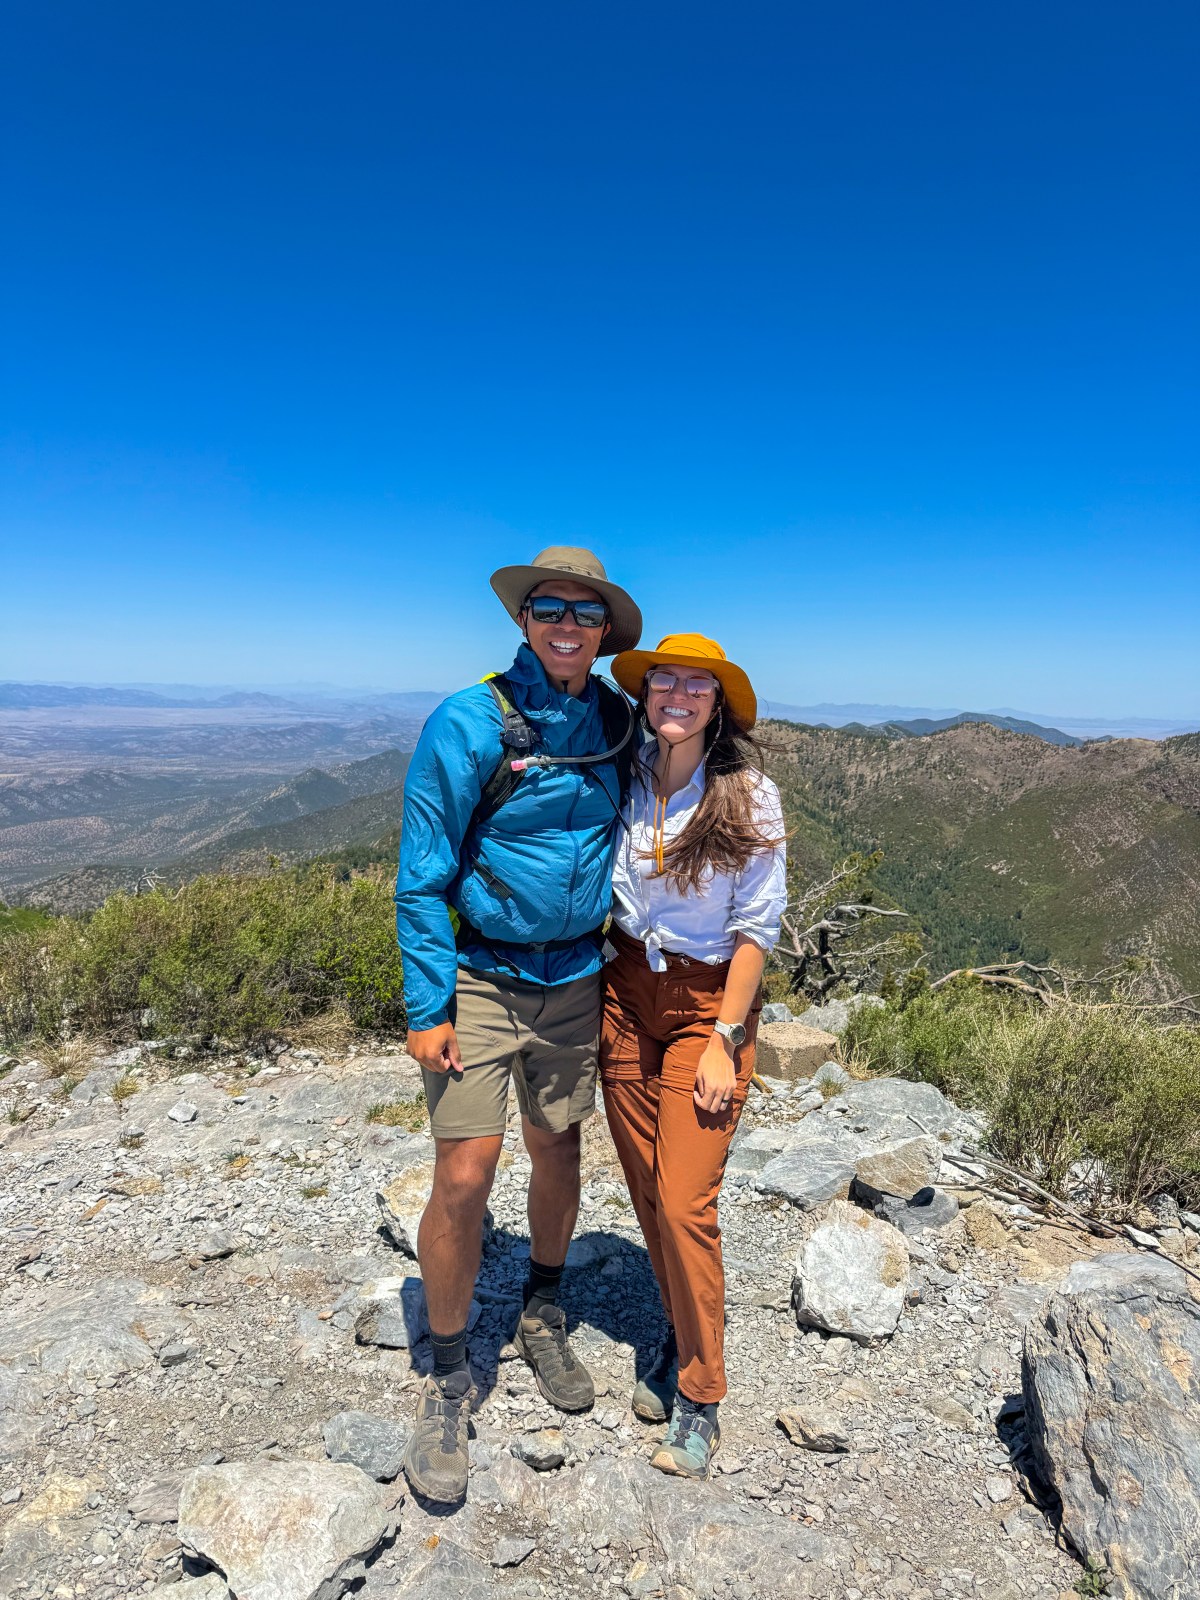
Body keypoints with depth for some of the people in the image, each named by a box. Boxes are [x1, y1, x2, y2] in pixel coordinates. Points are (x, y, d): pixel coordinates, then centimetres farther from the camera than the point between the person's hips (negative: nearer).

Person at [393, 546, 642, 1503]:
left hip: (574, 980, 4)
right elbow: (423, 873, -11)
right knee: (465, 1176, -3)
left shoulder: (616, 721, 1)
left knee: (558, 1151, 16)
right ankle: (448, 1383, 22)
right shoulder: (470, 724, -13)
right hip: (479, 979, -4)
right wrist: (427, 1005, -13)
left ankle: (543, 1318, 43)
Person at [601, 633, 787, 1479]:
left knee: (685, 1202, -3)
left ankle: (700, 1395, 19)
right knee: (646, 1189, 13)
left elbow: (758, 925, -10)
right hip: (627, 996, 4)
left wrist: (724, 1039, -11)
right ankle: (683, 1337, 38)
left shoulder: (749, 796, -12)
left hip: (708, 1003, -4)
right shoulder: (625, 782, -2)